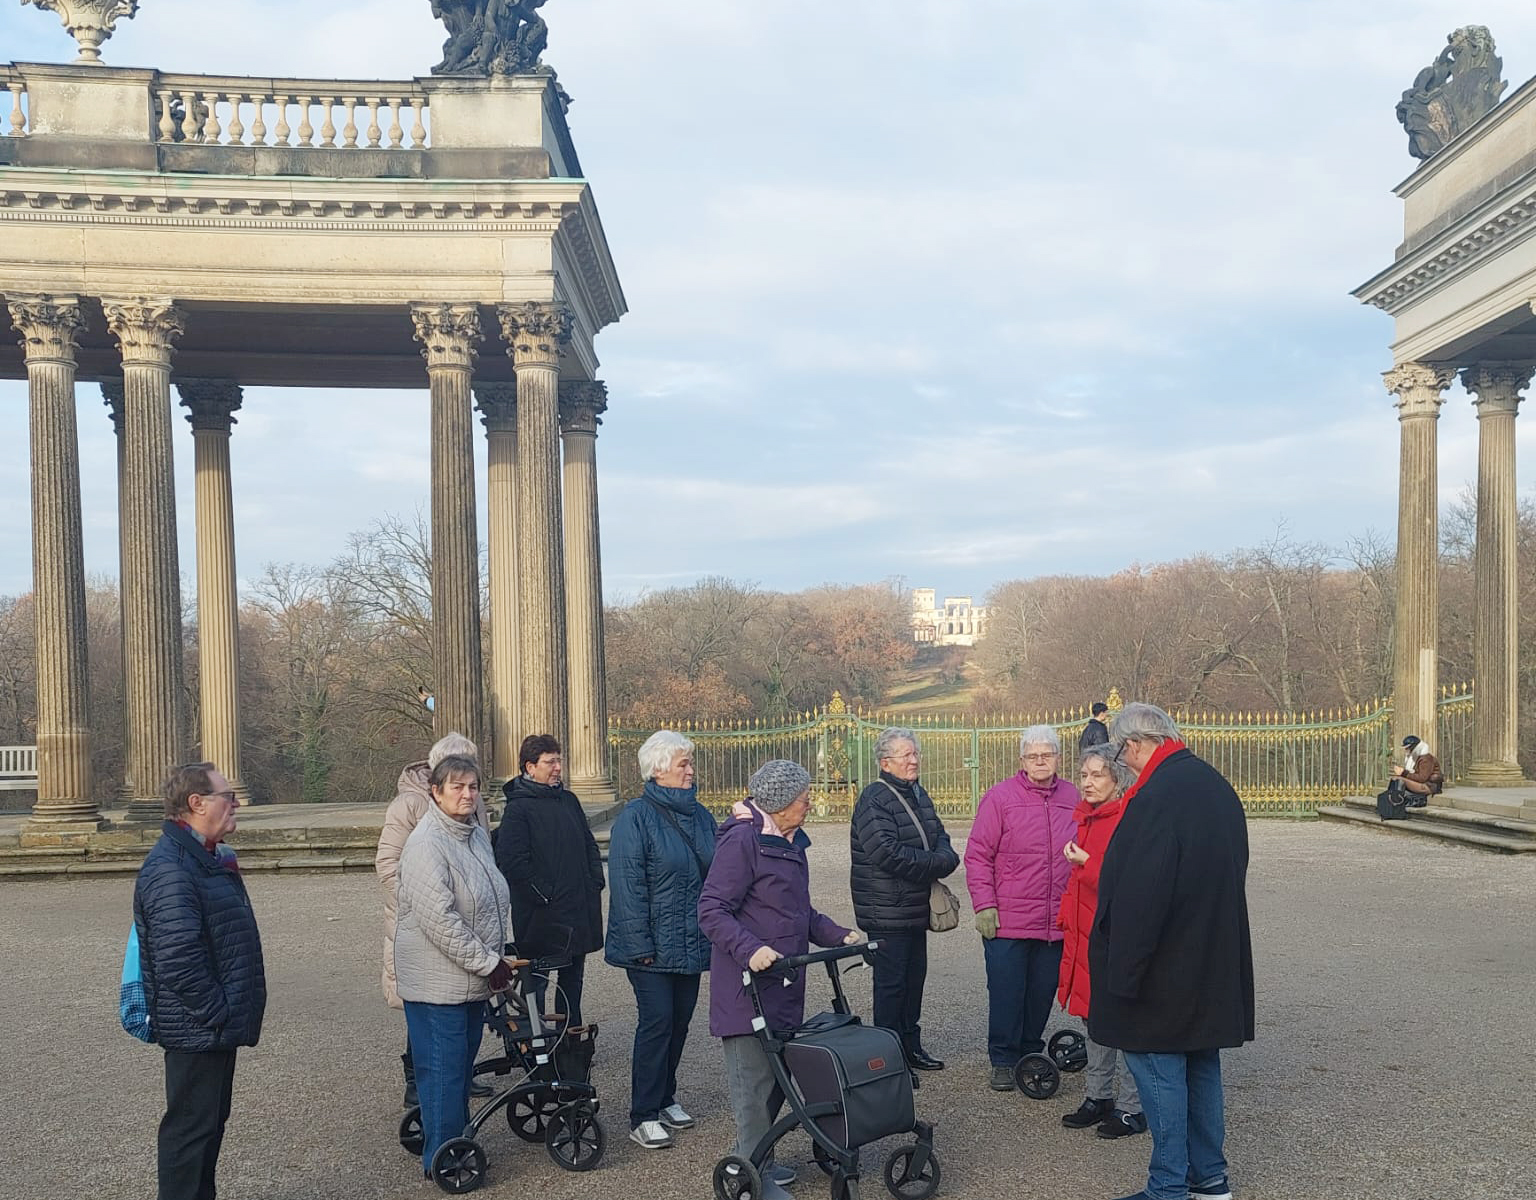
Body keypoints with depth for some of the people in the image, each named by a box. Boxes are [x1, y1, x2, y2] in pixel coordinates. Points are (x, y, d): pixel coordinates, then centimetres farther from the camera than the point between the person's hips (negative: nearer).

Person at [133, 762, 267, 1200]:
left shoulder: (208, 858, 13)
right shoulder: (170, 868, -22)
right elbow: (178, 960, -28)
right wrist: (217, 1014, -21)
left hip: (217, 1026, 10)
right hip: (198, 1031, -10)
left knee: (210, 1120, 19)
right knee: (191, 1127, -1)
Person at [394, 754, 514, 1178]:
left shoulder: (477, 833, 9)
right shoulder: (426, 844, -20)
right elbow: (440, 920, -25)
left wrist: (499, 953, 16)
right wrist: (487, 963, -20)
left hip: (473, 979, 9)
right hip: (437, 981, -9)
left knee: (463, 1066, 18)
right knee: (443, 1071, -1)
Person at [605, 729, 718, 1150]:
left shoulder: (700, 815, 9)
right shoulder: (636, 816, -11)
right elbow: (627, 884, -14)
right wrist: (641, 944, -18)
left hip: (692, 943, 6)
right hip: (653, 947, -6)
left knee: (679, 1021, 13)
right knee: (657, 1021, -7)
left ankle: (666, 1098, 28)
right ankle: (644, 1116, 2)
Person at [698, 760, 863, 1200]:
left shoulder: (791, 841, 14)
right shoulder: (741, 841, -15)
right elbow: (712, 911, -18)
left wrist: (839, 935, 10)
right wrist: (750, 949, -31)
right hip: (748, 984, -9)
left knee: (778, 1070, 14)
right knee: (754, 1076, -4)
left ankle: (751, 1156, 29)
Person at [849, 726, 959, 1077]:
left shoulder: (919, 795, 13)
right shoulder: (874, 800, -17)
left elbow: (941, 838, 17)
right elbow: (888, 854, -26)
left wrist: (944, 857, -8)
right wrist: (937, 863, -16)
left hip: (916, 908, 9)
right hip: (887, 911, -9)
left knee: (915, 978, 17)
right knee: (891, 983, -2)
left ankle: (911, 1047, 30)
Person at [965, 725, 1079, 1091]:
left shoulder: (1072, 798, 6)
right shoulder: (1000, 797, -6)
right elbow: (978, 855, -5)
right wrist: (984, 905, -10)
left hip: (1057, 921, 4)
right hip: (1007, 921, -4)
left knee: (1042, 993, 12)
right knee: (1006, 993, 2)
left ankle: (1030, 1053, 29)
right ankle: (1003, 1061, 16)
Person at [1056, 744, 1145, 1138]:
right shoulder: (1084, 817, 12)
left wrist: (1087, 862, -21)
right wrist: (1067, 917, 15)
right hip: (1085, 933, 9)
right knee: (1093, 1016, 17)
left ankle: (1132, 1108, 11)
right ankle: (1099, 1097, 29)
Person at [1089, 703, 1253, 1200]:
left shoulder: (1158, 796, -22)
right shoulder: (1215, 785, 8)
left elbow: (1140, 893, -26)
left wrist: (1123, 970, -20)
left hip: (1166, 967, -9)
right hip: (1215, 965, 9)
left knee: (1159, 1070, 1)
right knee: (1201, 1065, 18)